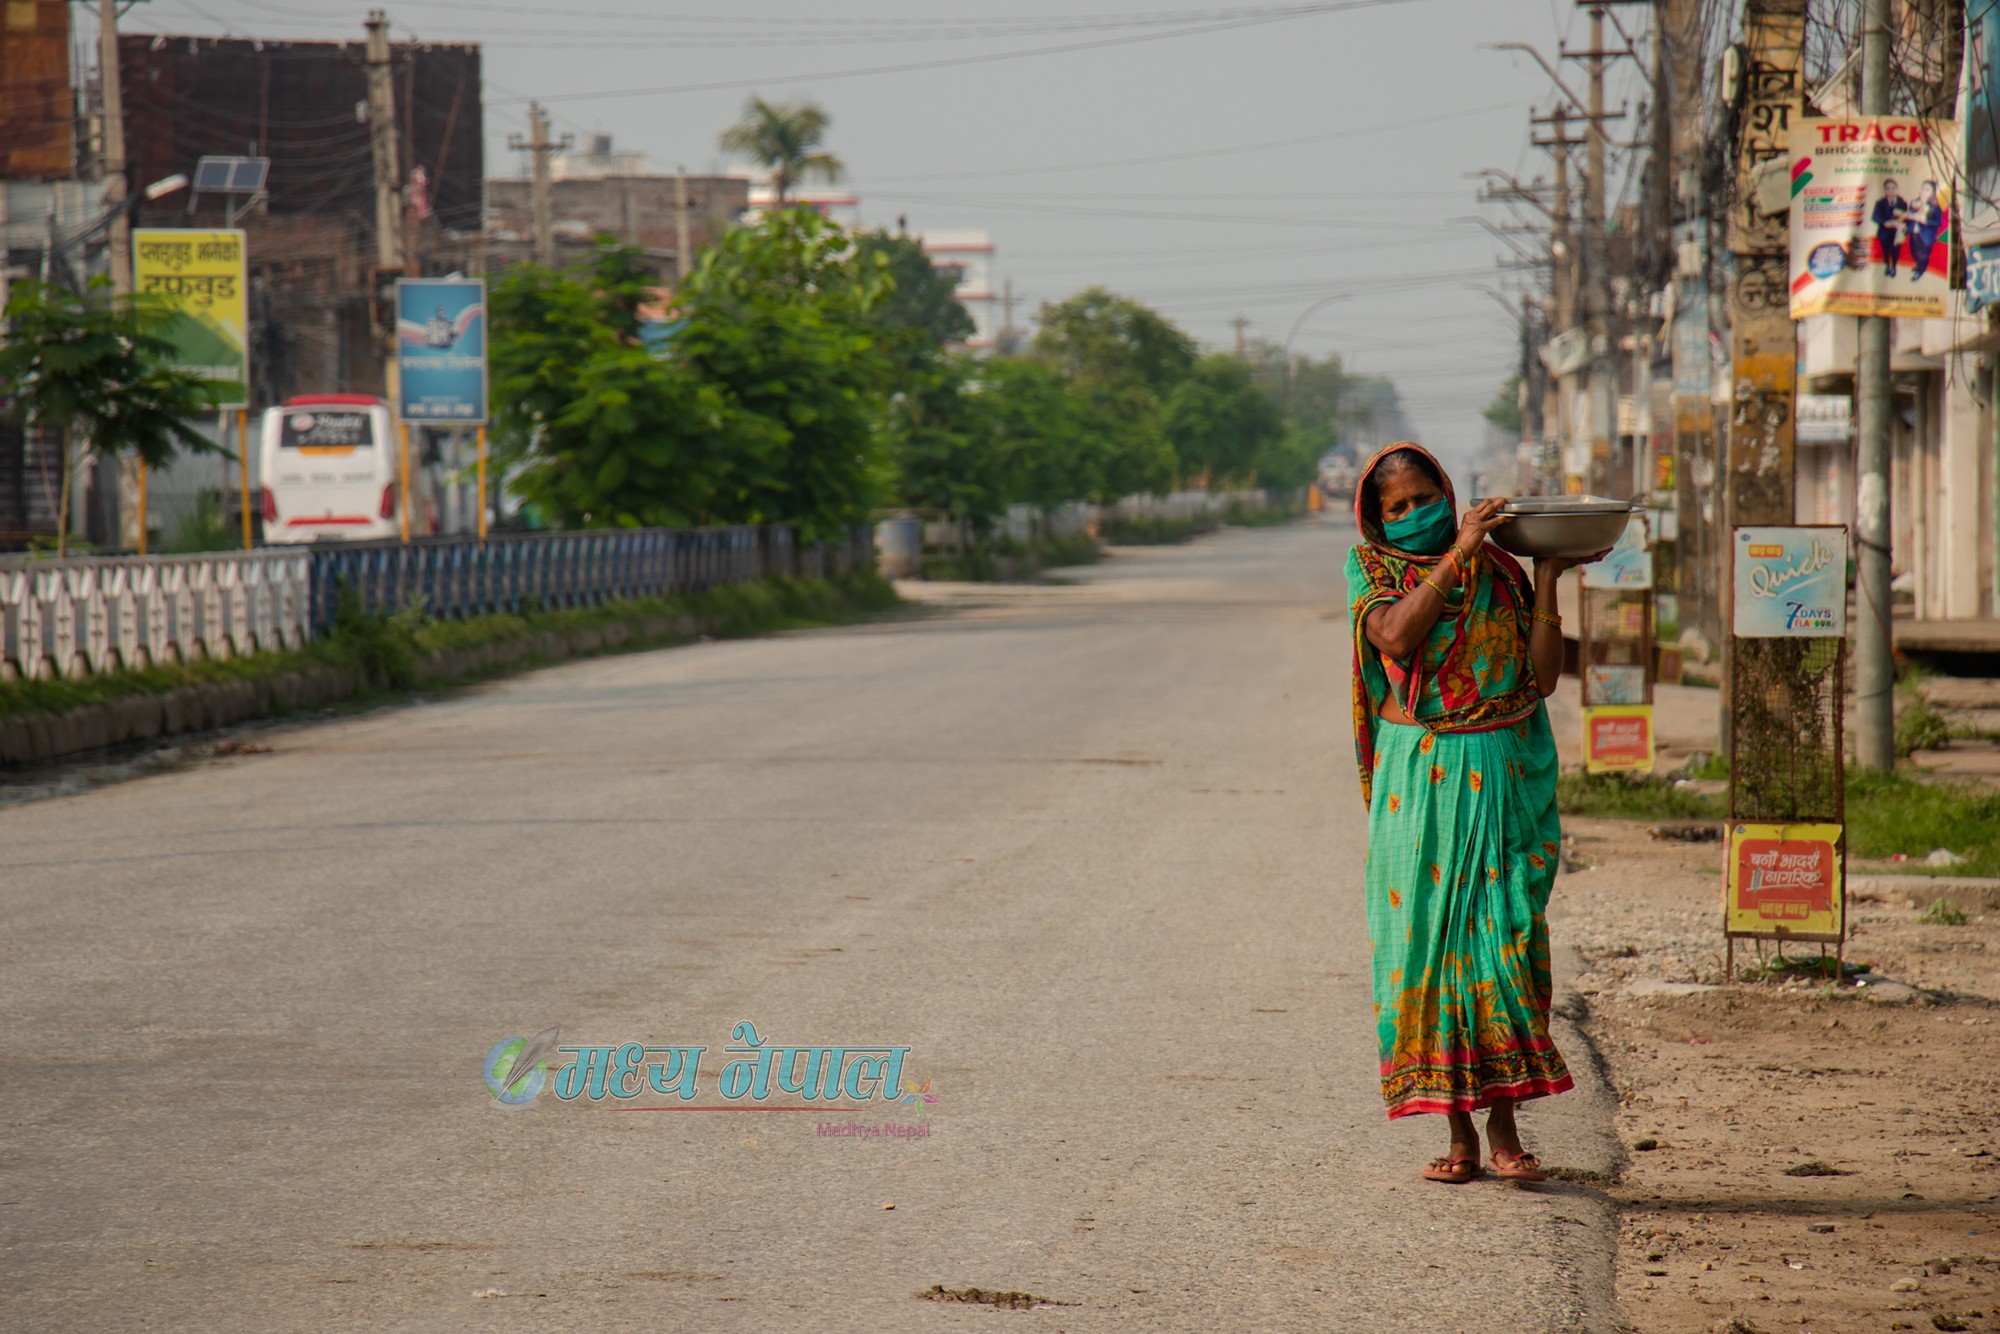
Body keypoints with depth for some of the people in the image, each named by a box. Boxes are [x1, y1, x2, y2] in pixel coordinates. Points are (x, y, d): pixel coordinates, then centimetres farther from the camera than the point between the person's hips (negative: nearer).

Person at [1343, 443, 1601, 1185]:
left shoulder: (1498, 573, 9)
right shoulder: (1375, 575, 6)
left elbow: (1542, 679, 0)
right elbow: (1396, 636, -17)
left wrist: (1546, 581, -6)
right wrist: (1456, 555, -18)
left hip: (1501, 776, 1)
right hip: (1420, 781, -1)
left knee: (1504, 934, -4)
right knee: (1428, 937, -1)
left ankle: (1503, 1129, 1)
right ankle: (1457, 1131, 6)